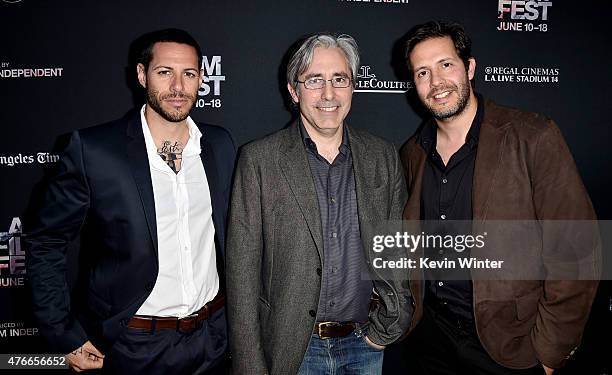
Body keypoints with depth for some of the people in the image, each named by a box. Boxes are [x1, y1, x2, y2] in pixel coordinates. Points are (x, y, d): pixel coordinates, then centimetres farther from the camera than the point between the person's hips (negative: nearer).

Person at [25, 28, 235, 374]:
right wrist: (67, 337, -7)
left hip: (213, 336, 3)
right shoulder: (93, 149, -15)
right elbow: (46, 242, -7)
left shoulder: (221, 144, -3)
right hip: (135, 346, -3)